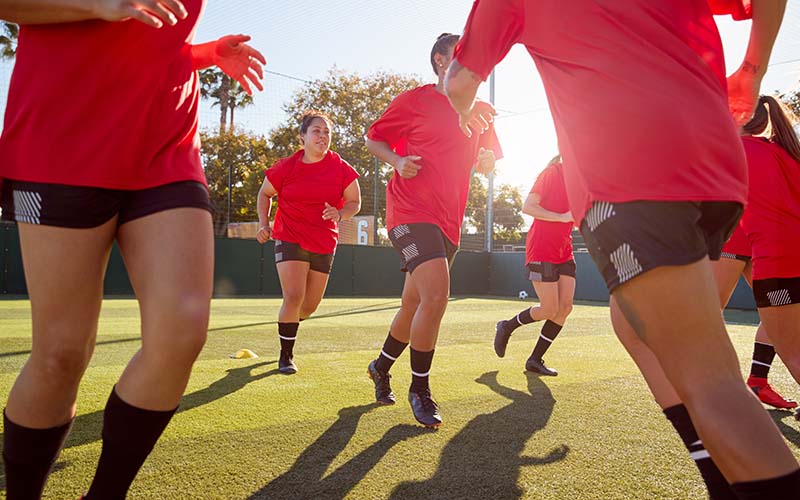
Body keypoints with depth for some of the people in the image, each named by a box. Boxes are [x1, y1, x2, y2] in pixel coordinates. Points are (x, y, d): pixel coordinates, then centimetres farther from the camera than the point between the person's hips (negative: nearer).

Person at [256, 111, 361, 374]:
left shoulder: (341, 168, -5)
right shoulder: (285, 167, -6)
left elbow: (355, 202, 2)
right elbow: (265, 194, 9)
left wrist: (339, 214, -19)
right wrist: (264, 224, -3)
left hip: (324, 244, 3)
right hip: (290, 239, -2)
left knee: (310, 305, 10)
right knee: (294, 297, -17)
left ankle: (288, 324, 46)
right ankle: (286, 355, 3)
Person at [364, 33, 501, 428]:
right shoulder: (414, 101, 1)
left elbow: (486, 165, 24)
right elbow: (374, 138, 6)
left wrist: (486, 161, 0)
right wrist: (397, 161, -13)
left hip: (448, 221, 7)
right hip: (410, 211, -6)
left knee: (414, 305, 13)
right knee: (436, 295, -23)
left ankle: (381, 366, 39)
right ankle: (420, 390, -4)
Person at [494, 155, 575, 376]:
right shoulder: (552, 172, -9)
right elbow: (527, 207, -15)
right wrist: (563, 217, -20)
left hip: (564, 251, 8)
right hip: (541, 249, -8)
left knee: (565, 307, -1)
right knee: (550, 310, -8)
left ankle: (535, 360, 9)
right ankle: (506, 327, 19)